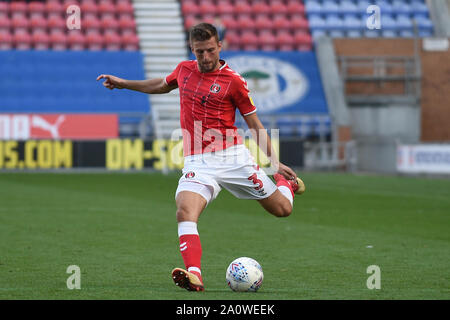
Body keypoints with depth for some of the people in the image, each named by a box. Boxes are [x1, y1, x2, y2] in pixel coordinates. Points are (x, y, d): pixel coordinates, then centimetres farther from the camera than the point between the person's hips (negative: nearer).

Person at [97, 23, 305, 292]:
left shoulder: (233, 80, -4)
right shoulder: (184, 70, 9)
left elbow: (255, 124, 3)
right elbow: (162, 85, 33)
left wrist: (275, 161, 0)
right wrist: (123, 83, 34)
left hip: (232, 156, -2)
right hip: (198, 163, 2)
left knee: (282, 209, 4)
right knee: (185, 212, -27)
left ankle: (285, 182, 41)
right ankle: (194, 275, -37)